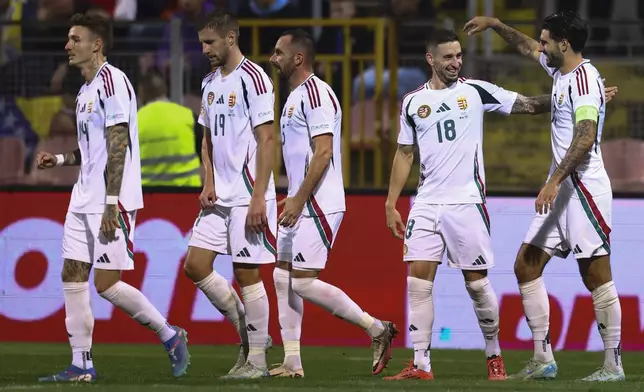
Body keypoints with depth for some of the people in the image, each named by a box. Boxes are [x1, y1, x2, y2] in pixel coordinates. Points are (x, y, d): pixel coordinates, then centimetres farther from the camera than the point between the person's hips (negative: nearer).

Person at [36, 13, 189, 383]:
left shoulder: (112, 82, -13)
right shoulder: (86, 91, 17)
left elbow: (118, 146, -19)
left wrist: (111, 204, -22)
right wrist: (60, 159, 11)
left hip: (111, 202, -10)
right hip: (84, 199, 10)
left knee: (107, 283, -10)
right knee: (73, 276, 2)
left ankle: (170, 336, 6)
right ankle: (82, 365, 4)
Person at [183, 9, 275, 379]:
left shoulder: (252, 78, -11)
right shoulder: (210, 83, 14)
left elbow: (266, 140, -15)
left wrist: (258, 198, -19)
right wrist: (208, 184, 6)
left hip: (247, 196, -8)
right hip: (219, 196, 8)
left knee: (247, 272, -4)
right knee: (196, 266, 3)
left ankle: (257, 360, 4)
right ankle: (247, 332, 16)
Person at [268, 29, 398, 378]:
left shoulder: (315, 93, -14)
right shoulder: (295, 96, 17)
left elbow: (323, 152, -21)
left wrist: (298, 200, -21)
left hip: (318, 205, -10)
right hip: (301, 205, 10)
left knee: (303, 281, -12)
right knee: (283, 277, 8)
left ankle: (377, 329, -3)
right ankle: (292, 363, 10)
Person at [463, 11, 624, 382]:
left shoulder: (584, 78, -15)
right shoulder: (561, 70, 13)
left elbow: (586, 137, -25)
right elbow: (528, 47, 34)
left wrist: (555, 180, -28)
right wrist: (494, 24, 34)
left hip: (584, 186, -10)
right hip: (560, 189, 10)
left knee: (597, 277, -8)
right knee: (526, 266, 7)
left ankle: (614, 365, -4)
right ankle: (543, 359, 9)